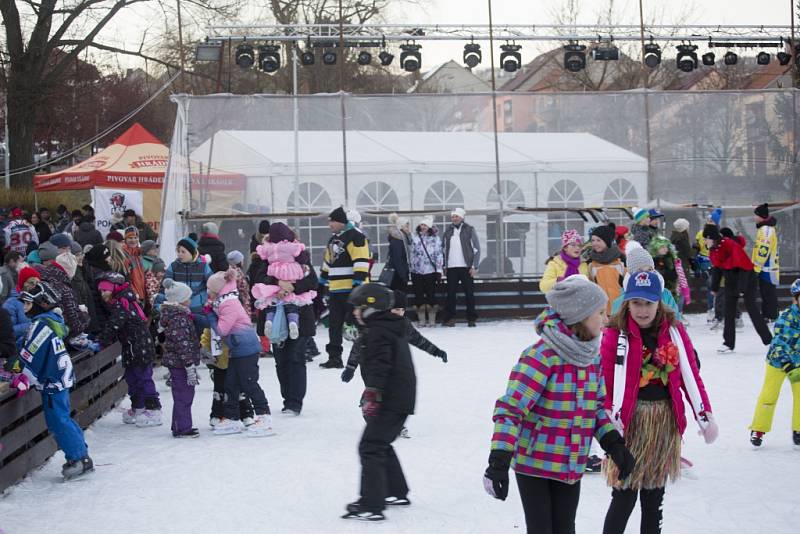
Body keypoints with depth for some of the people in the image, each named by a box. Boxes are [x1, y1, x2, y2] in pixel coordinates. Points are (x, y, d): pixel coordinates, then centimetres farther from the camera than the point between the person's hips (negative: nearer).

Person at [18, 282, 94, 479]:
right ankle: (82, 457, 19)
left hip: (52, 382, -10)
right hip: (62, 378, 10)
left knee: (58, 421, -5)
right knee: (63, 418, 15)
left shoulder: (42, 324, -18)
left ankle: (78, 459, -4)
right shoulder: (55, 320, 12)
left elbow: (30, 355, -18)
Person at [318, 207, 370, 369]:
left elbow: (361, 262, -19)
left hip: (352, 289, -9)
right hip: (336, 290, 9)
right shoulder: (333, 240, 18)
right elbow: (327, 264, 27)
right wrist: (323, 283, 27)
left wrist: (358, 284, -23)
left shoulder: (355, 237, -12)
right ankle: (334, 357, 15)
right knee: (334, 324, 9)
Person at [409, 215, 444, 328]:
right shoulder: (414, 237, 6)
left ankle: (432, 319, 5)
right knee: (418, 294, 4)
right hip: (417, 271, 2)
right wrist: (410, 269, 4)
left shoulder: (435, 238, 0)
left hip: (430, 271, -2)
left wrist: (439, 270, -5)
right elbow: (411, 252, 8)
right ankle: (421, 319, 11)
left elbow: (439, 254, -1)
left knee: (431, 294, -2)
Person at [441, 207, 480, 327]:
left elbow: (476, 249, 0)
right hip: (451, 268, 3)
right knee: (450, 294, 1)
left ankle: (471, 318, 5)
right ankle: (450, 318, 4)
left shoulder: (469, 230, 1)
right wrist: (444, 266, 7)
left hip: (466, 267, -3)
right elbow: (443, 249, 15)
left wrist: (474, 266, -6)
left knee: (469, 294, 0)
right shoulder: (448, 231, 10)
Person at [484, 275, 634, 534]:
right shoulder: (542, 355, -20)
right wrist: (499, 462, -29)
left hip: (572, 467, 6)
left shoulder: (591, 356, 4)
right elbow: (509, 409, -23)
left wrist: (614, 444, 4)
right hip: (534, 464, -6)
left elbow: (597, 406, 17)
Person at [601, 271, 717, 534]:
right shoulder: (615, 334, -9)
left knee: (654, 496, 13)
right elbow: (605, 385, -11)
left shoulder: (674, 331, 2)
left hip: (665, 421, 4)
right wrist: (609, 425, -20)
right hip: (630, 422, -4)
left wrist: (705, 416, -2)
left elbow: (690, 376, 4)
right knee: (625, 497, -5)